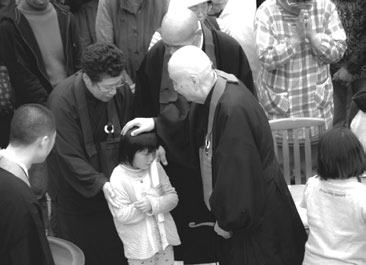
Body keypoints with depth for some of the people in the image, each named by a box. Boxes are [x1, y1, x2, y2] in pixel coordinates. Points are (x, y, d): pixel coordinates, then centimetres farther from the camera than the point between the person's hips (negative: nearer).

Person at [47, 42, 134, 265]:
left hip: (113, 189, 4)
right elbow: (69, 157, -25)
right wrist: (100, 183, -35)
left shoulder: (121, 91, -11)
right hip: (77, 194, -4)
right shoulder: (62, 100, -26)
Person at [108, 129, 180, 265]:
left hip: (164, 236, 5)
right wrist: (142, 208, -30)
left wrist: (153, 205, -22)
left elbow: (172, 196, -4)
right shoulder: (118, 179, -17)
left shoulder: (155, 167, -3)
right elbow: (122, 215, -18)